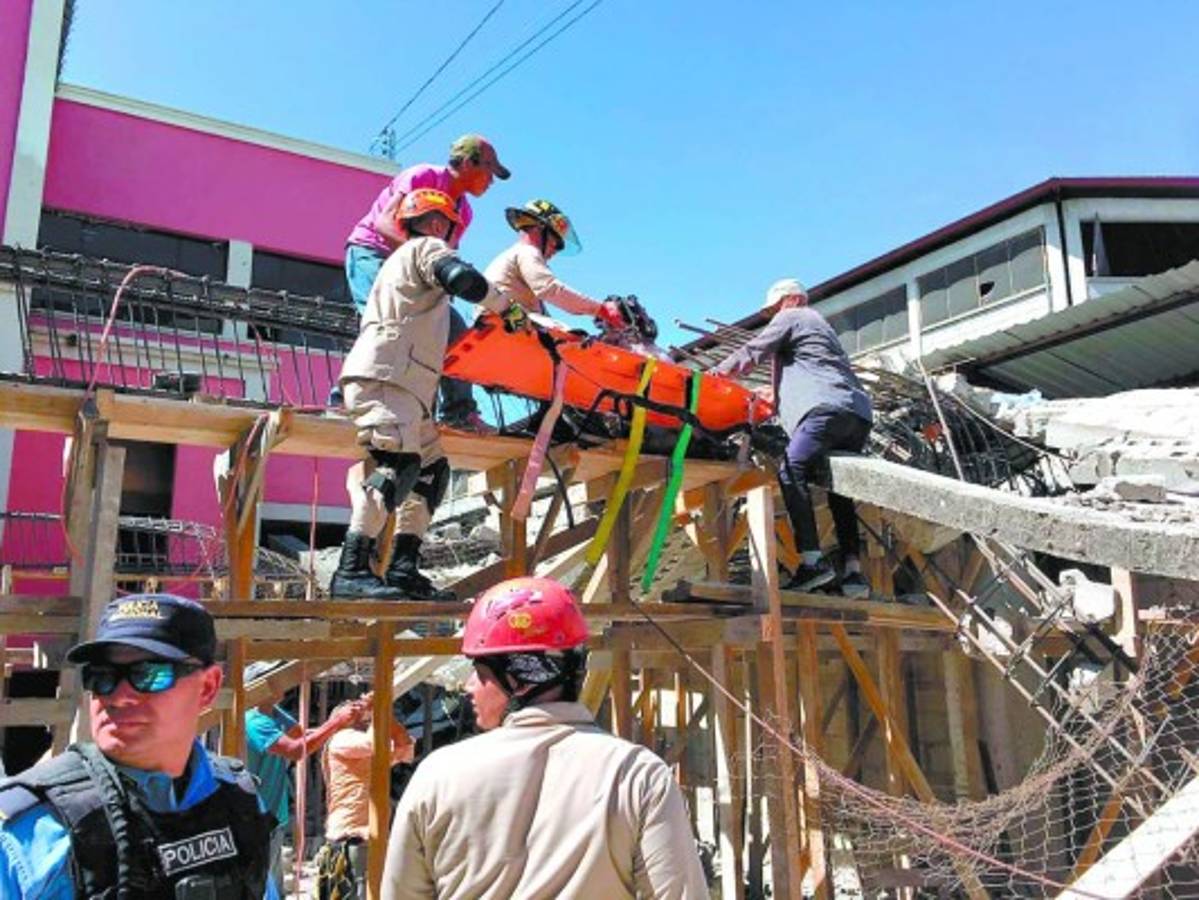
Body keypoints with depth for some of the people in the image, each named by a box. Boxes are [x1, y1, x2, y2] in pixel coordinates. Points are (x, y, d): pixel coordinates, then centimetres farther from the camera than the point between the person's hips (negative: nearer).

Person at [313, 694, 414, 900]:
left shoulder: (370, 754, 20)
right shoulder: (340, 740, -5)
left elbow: (406, 748, 7)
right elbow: (374, 743, -23)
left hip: (372, 841, 9)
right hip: (349, 842, -9)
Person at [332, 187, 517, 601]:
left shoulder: (402, 259, 36)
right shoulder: (427, 248, 6)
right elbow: (462, 278, -13)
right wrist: (504, 305, 2)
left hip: (399, 381, 10)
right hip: (386, 375, -10)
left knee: (433, 468, 9)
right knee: (397, 464, -23)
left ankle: (403, 568, 2)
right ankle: (351, 571, -30)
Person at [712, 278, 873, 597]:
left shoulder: (791, 317, 14)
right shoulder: (820, 325, 39)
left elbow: (753, 351, 11)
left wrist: (716, 373, 19)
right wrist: (774, 392, 46)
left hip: (828, 408, -9)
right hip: (860, 414, 9)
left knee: (792, 473, -16)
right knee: (839, 488, 10)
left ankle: (813, 560, -28)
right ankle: (853, 570, 0)